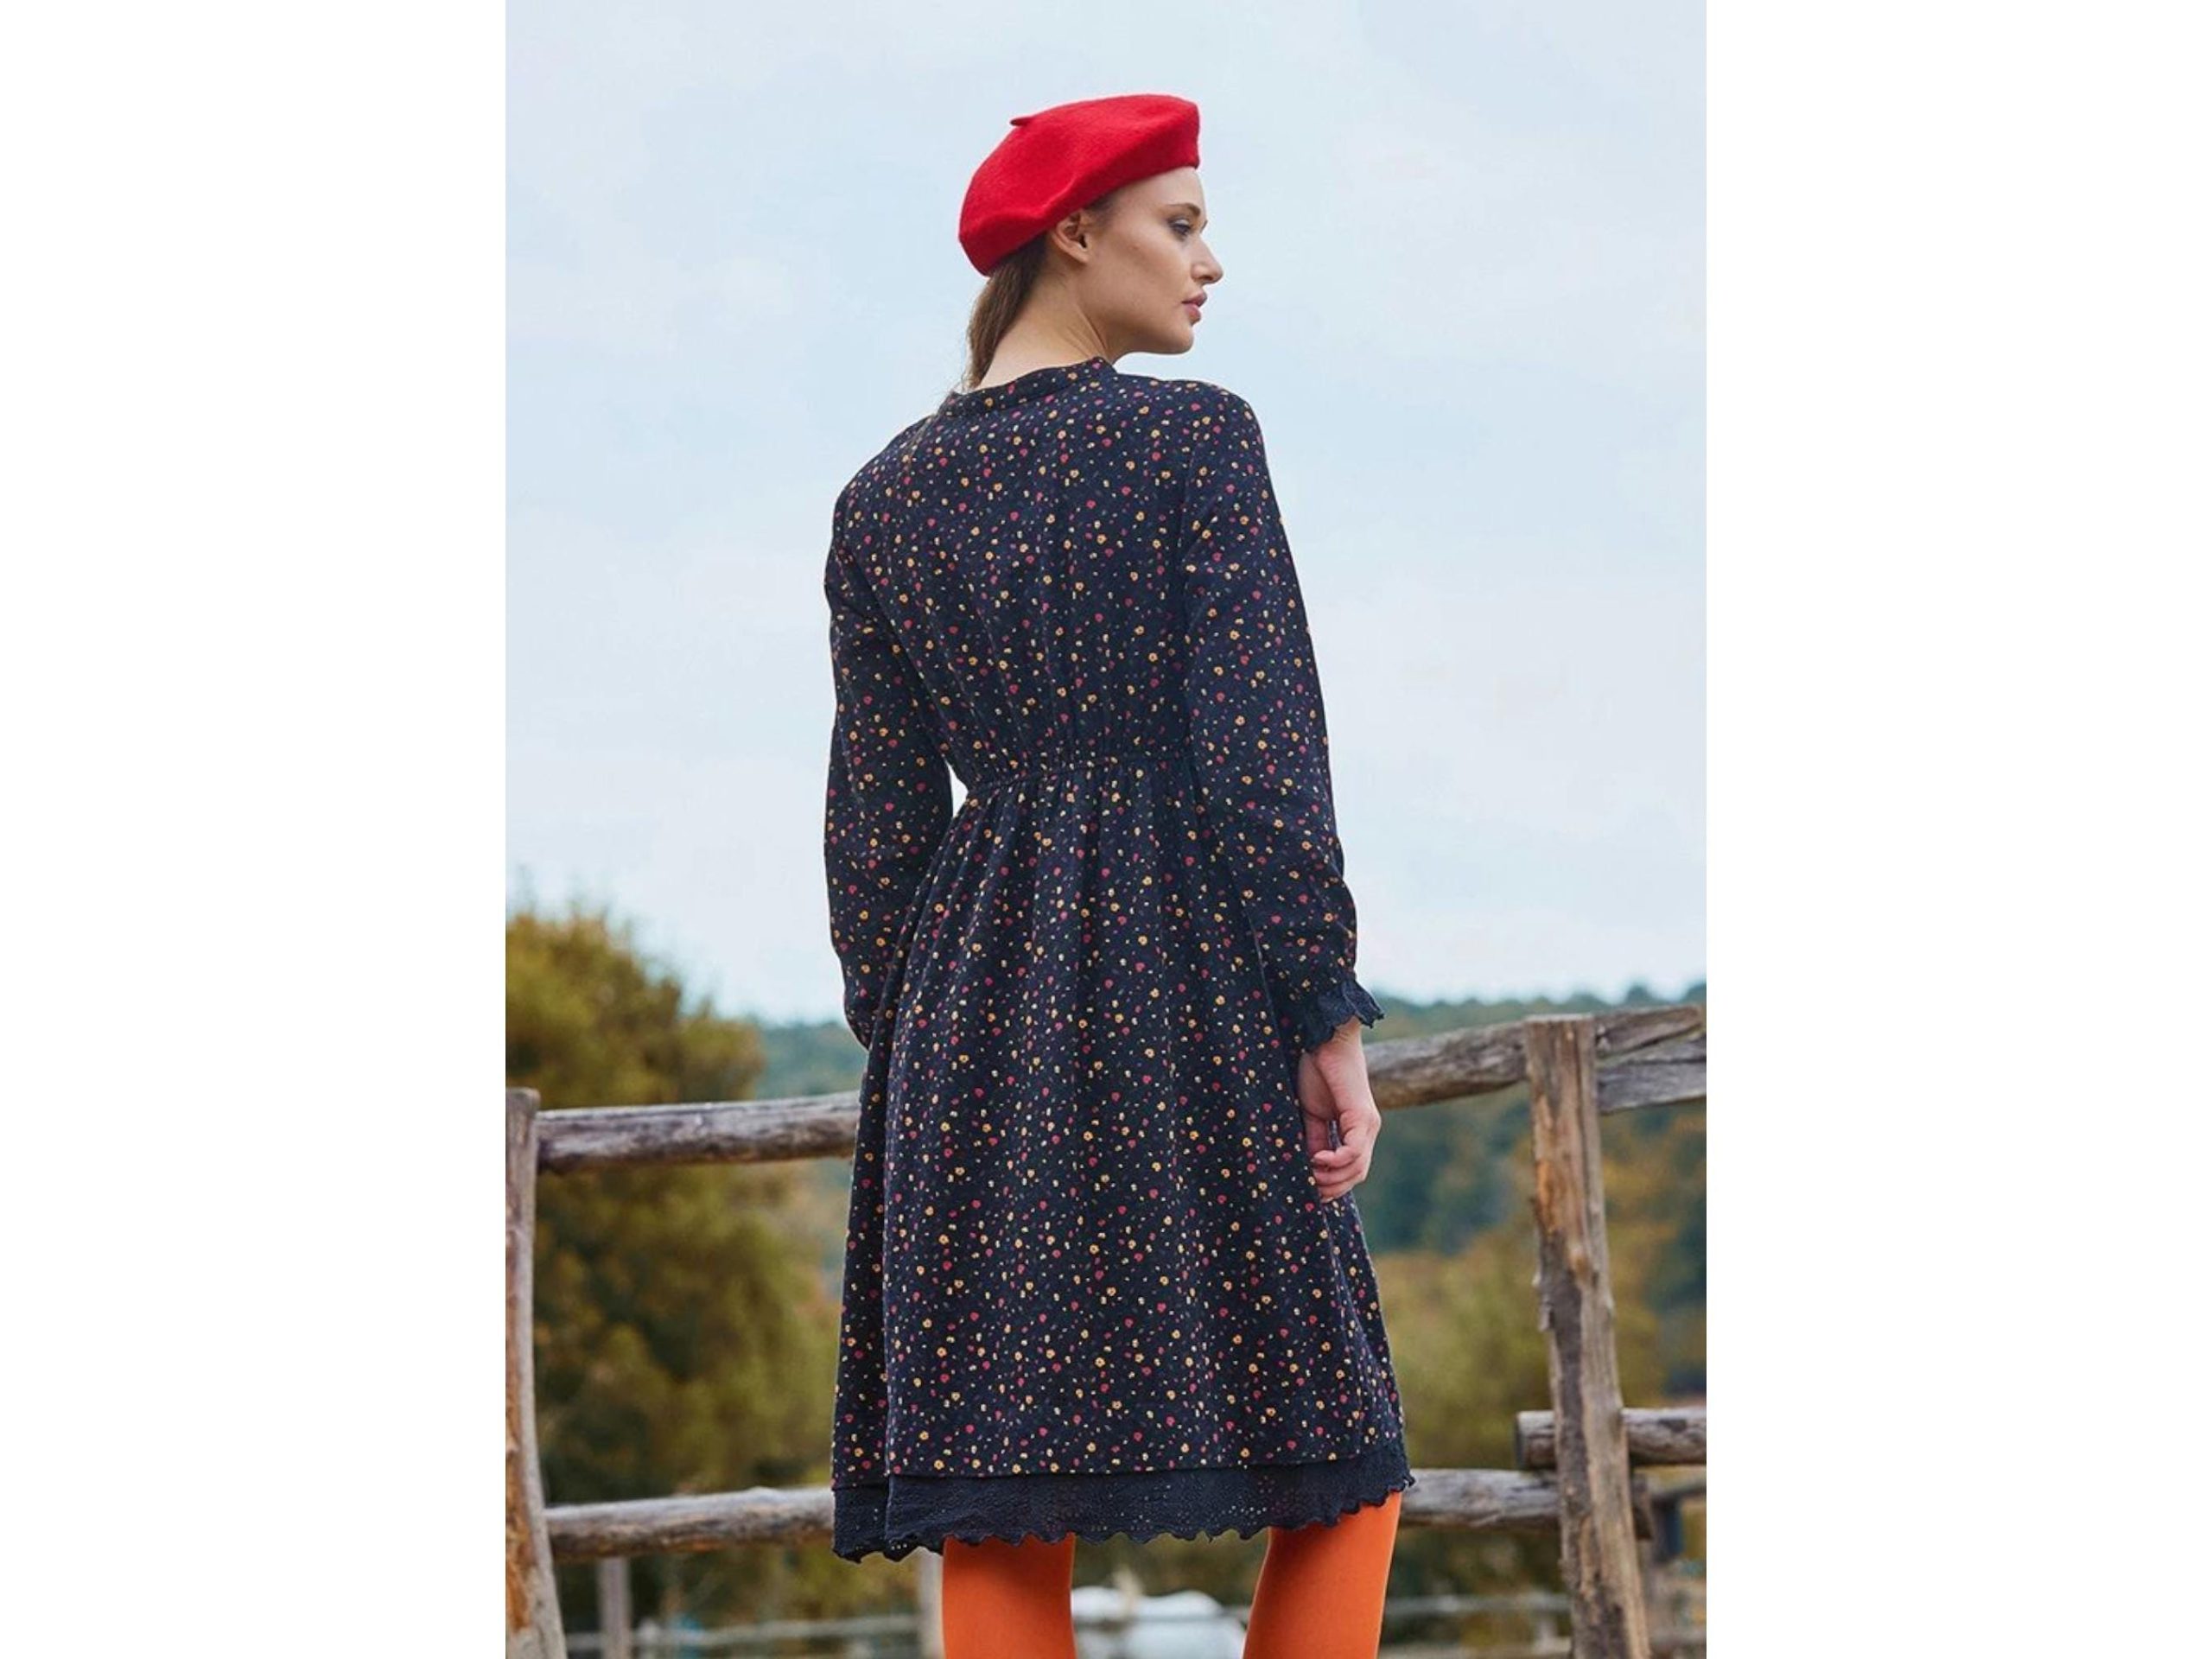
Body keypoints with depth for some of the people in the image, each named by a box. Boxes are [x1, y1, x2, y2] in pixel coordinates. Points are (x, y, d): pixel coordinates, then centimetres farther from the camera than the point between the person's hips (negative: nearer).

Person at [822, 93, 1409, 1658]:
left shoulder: (885, 496, 10)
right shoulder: (1195, 437, -5)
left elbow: (873, 815, 9)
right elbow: (1262, 755, -11)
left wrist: (900, 1044, 15)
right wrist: (1330, 1017, -8)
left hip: (972, 1015, 5)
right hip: (1186, 987, -5)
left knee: (996, 1510, 2)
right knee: (1337, 1461, 5)